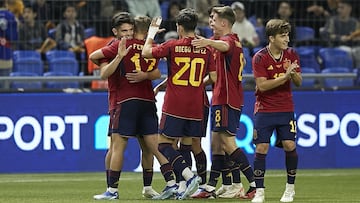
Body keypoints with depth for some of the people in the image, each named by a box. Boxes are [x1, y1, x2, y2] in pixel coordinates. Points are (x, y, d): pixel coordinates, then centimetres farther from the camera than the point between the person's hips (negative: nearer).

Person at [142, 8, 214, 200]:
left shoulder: (172, 46, -7)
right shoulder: (205, 48, 2)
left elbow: (146, 52, 5)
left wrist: (152, 32, 21)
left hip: (174, 105, -4)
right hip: (196, 107, 4)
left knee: (164, 143, 2)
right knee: (187, 144, 13)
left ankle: (189, 176, -17)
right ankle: (183, 188, 8)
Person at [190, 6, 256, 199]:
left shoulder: (230, 40, -14)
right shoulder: (235, 41, 18)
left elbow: (224, 46, -41)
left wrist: (209, 42, -60)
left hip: (226, 100, -10)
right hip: (223, 98, 10)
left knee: (228, 143, -11)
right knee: (216, 144, 12)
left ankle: (255, 183, -12)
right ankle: (210, 187, 15)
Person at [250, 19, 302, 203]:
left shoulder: (291, 54, 3)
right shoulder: (260, 58, -9)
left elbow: (298, 83, 4)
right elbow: (262, 85, -17)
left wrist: (294, 75, -19)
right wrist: (284, 77, -24)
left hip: (286, 108, 3)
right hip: (264, 110, -2)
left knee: (289, 145, -8)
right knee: (261, 148, -8)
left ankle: (290, 188, 9)